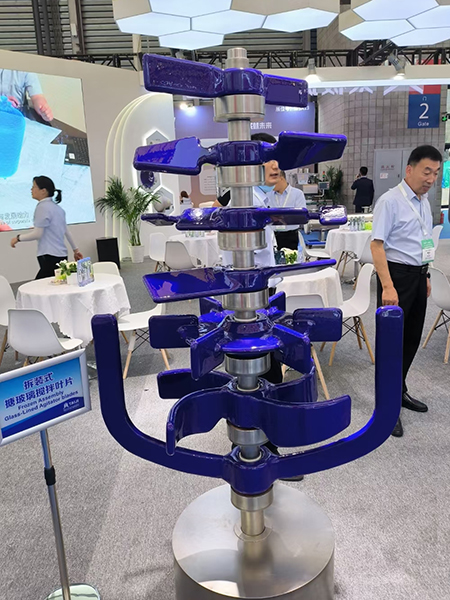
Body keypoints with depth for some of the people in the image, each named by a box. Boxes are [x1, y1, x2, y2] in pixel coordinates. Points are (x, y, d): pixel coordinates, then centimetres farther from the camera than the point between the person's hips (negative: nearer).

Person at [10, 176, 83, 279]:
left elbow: (37, 234, -13)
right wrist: (75, 250, 30)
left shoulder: (42, 207, -10)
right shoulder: (57, 207, 16)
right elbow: (66, 231, 23)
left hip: (50, 258, -9)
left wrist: (18, 238, 1)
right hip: (62, 256, 9)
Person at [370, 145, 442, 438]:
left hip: (418, 276, 8)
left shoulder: (424, 202, 11)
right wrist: (388, 287, -26)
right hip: (397, 274, -8)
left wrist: (425, 276, 18)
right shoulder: (391, 201, -14)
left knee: (412, 338, 15)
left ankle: (399, 390, 33)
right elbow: (377, 245, -20)